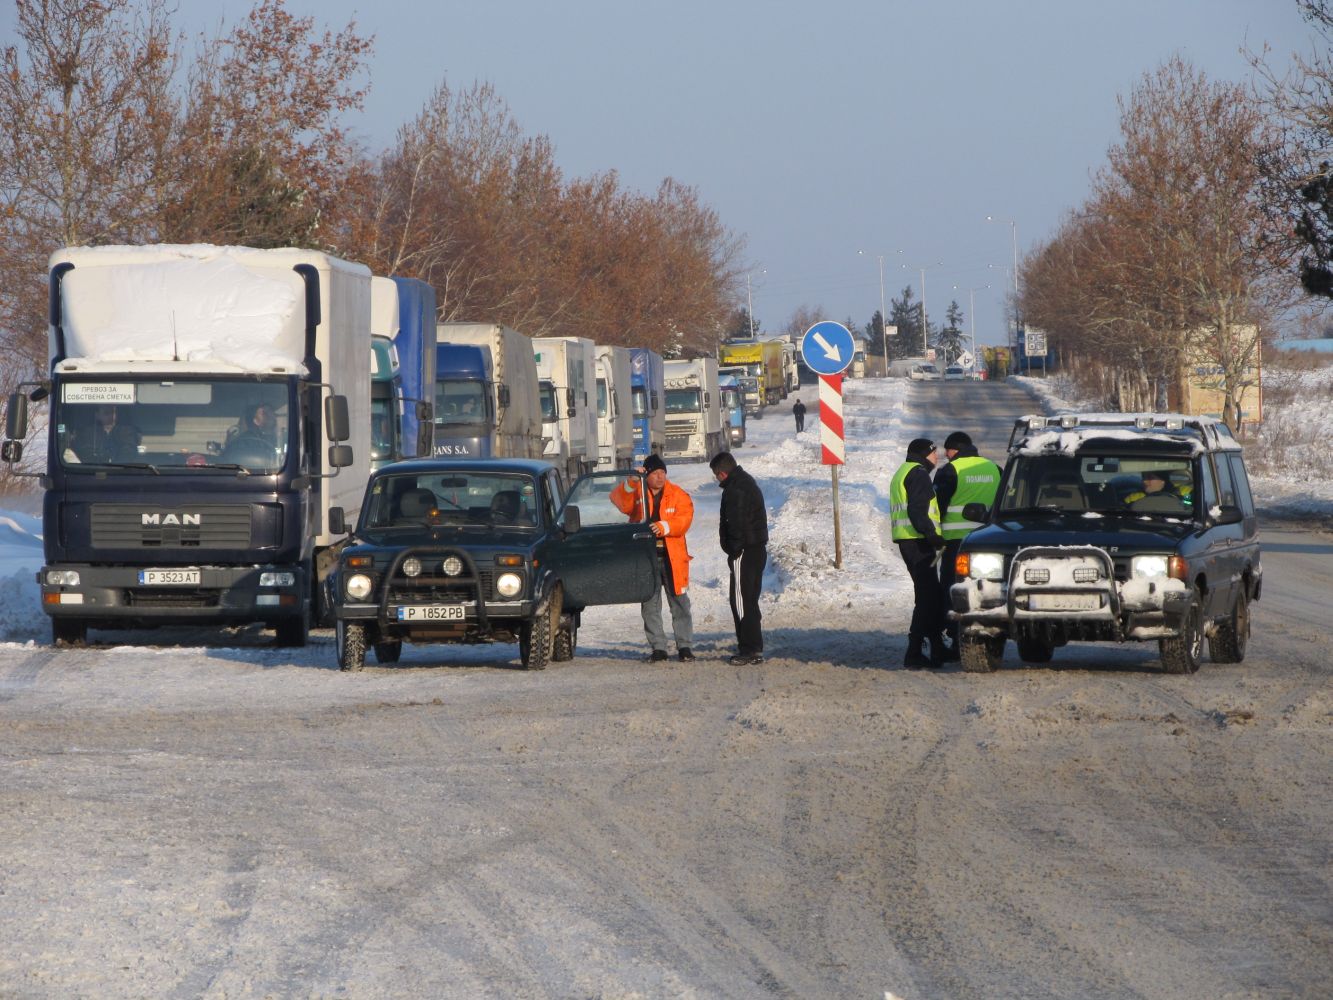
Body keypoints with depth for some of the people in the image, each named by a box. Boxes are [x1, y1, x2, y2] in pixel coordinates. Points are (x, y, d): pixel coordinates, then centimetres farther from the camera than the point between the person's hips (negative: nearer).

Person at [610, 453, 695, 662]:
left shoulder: (678, 495, 1)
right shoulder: (637, 493, 5)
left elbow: (684, 520, -10)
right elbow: (620, 502, -12)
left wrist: (664, 526, -26)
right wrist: (631, 482, -24)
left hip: (672, 557, -1)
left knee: (679, 603, 1)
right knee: (650, 605, 5)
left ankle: (685, 645, 7)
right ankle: (657, 648, 12)